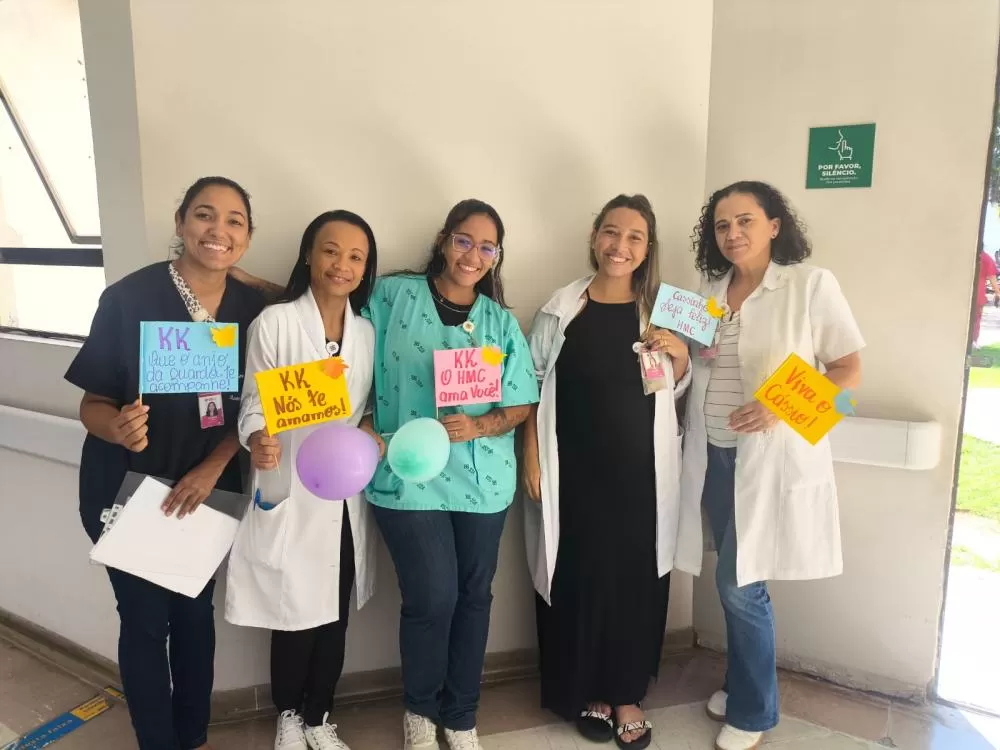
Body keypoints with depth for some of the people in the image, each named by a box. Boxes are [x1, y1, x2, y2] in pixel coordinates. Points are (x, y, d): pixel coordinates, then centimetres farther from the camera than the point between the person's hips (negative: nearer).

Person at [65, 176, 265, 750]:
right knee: (146, 620, 8)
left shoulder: (252, 308, -7)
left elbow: (249, 408, 0)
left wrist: (212, 468, -13)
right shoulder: (128, 298, -18)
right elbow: (93, 403, -12)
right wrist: (117, 428, -33)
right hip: (128, 486, -3)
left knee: (197, 610, 16)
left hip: (208, 486, 3)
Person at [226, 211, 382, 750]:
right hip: (289, 494, -4)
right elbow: (253, 405, -9)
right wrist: (257, 440, -28)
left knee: (335, 617, 15)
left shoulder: (368, 332, 5)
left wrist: (375, 434, -5)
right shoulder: (274, 323, -9)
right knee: (295, 616, 7)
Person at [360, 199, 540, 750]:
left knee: (474, 597, 13)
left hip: (483, 481, 4)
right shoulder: (393, 295, -3)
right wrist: (364, 428, -11)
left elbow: (520, 404, 3)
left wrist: (478, 426, -15)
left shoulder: (500, 321, 4)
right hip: (409, 478, -3)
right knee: (432, 597, -1)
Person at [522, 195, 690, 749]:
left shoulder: (661, 308, 4)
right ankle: (585, 691, 26)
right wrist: (531, 457, -5)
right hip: (575, 470, -2)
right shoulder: (562, 308, -2)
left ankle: (627, 693, 28)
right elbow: (531, 387, 1)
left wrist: (679, 355, -7)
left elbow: (676, 390, 14)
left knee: (636, 578, 9)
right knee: (579, 576, 6)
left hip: (641, 469, 2)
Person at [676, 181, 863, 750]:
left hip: (772, 459, -5)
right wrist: (691, 355, -4)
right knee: (737, 582, 14)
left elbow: (850, 371, -8)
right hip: (714, 457, 5)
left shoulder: (812, 284, -8)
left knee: (740, 585, -1)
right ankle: (743, 688, 35)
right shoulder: (711, 292, 9)